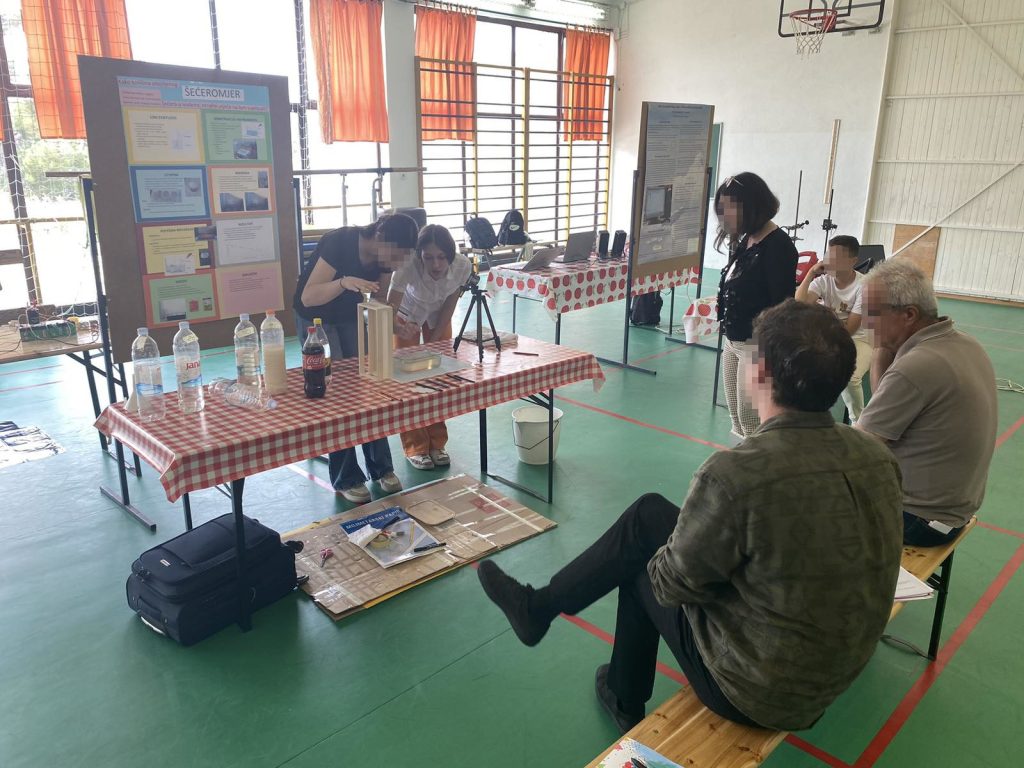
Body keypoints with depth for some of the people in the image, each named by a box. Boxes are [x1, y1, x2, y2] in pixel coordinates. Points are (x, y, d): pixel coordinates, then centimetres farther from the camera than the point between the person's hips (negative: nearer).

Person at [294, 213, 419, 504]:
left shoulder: (384, 255, -14)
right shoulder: (339, 243, -32)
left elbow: (380, 301, -5)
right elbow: (308, 297, -35)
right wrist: (344, 282, -51)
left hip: (349, 316, 6)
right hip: (316, 318, -5)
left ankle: (381, 468, 8)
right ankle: (346, 479, 0)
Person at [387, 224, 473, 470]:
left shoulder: (463, 266, -34)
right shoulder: (409, 266, -41)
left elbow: (450, 304, -18)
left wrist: (434, 341, -17)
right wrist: (397, 326, -63)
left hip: (438, 316, 2)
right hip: (407, 315, -2)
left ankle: (437, 443, 14)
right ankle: (415, 446, 7)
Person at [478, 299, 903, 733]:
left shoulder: (737, 473, -31)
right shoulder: (878, 458, -10)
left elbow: (673, 583, -16)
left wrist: (657, 562, 7)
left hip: (760, 690, -6)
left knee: (642, 570, 15)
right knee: (649, 513, 11)